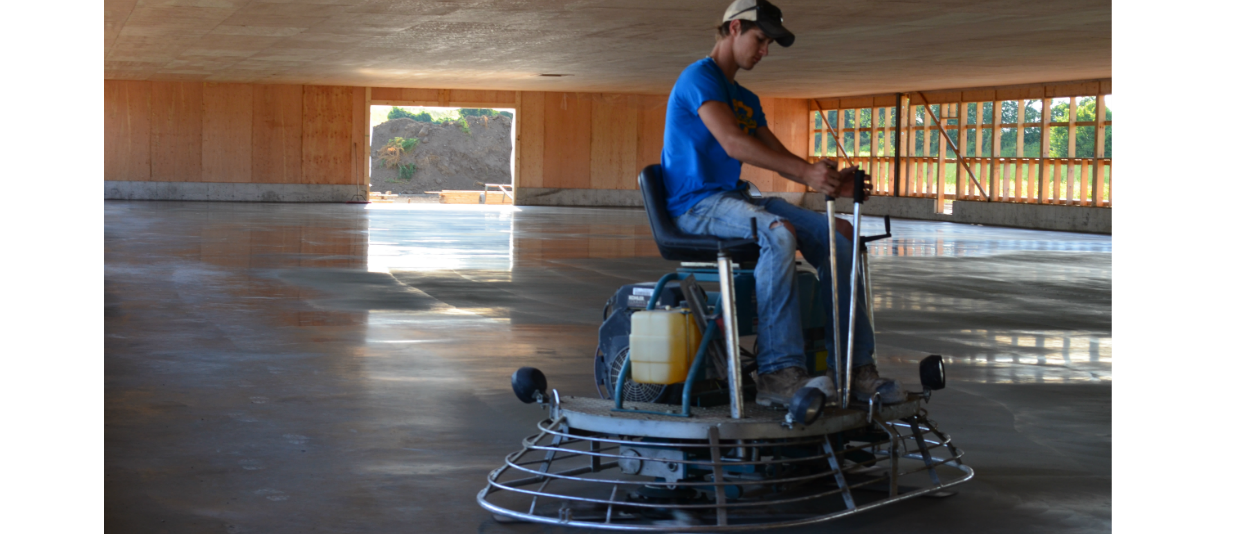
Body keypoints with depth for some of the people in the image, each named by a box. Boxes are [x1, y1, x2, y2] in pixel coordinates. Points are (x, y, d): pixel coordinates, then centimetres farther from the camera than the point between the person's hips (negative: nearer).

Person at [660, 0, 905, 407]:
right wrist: (807, 172, -30)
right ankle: (779, 373, -39)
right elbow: (733, 143, -22)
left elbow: (780, 156, 15)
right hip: (696, 205, -9)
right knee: (778, 233, -36)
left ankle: (856, 367, -7)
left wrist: (830, 181, -5)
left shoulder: (746, 100, 23)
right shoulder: (699, 78, -7)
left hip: (735, 199, 9)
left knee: (835, 234, -6)